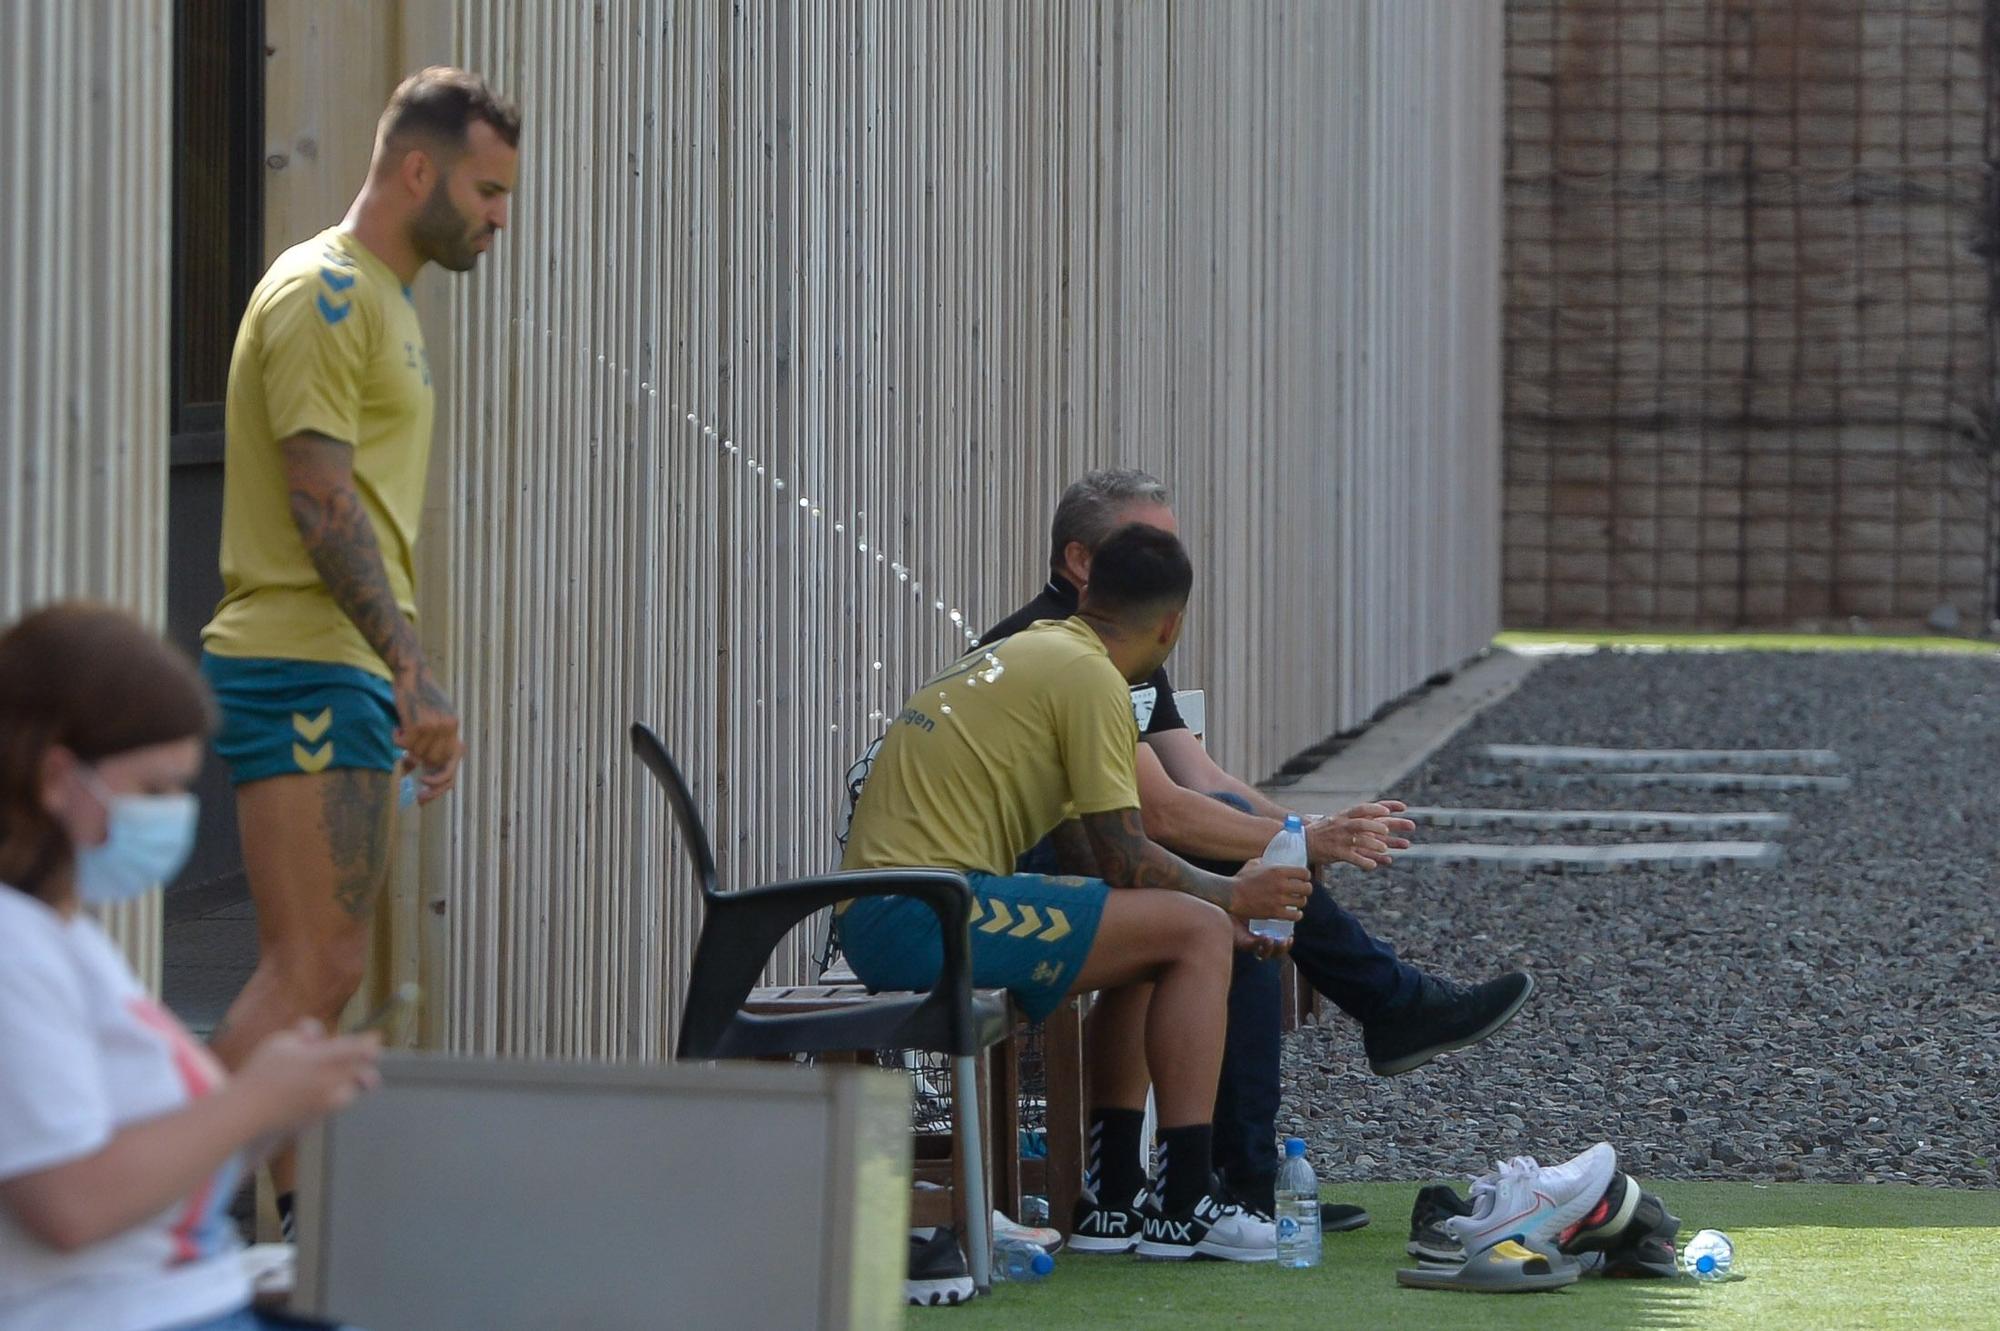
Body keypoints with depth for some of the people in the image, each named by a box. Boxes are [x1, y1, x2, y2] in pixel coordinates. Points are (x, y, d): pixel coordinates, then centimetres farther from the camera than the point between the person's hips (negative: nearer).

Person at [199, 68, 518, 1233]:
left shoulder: (381, 302, 21)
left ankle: (304, 1231, 12)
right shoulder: (324, 293, -11)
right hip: (301, 669, -10)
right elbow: (321, 501, -19)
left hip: (348, 675, 10)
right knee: (311, 971, -15)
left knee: (323, 974, 10)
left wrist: (411, 691, 22)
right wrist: (414, 668, -23)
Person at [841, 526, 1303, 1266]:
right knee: (1196, 935, -9)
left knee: (1153, 943, 24)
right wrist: (1231, 898, 7)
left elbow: (1092, 853, 27)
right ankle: (1184, 1205, -8)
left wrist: (1212, 910, 25)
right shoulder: (1090, 678, -8)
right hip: (927, 915, -10)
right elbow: (1124, 859, -9)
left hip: (876, 920, 10)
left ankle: (1119, 1198, 21)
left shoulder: (1029, 653, 23)